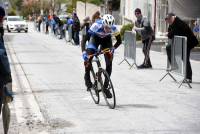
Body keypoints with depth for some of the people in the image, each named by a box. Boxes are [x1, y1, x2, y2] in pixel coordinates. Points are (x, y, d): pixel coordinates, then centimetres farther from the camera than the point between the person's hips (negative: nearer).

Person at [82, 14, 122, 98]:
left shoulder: (113, 28, -32)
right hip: (95, 38, -1)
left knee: (109, 62, -9)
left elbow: (119, 41, -17)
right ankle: (87, 78, 2)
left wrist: (113, 48, -33)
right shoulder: (96, 25, -39)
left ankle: (106, 86, 2)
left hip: (106, 39, 1)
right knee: (87, 58, -23)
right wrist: (84, 53, -44)